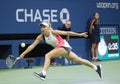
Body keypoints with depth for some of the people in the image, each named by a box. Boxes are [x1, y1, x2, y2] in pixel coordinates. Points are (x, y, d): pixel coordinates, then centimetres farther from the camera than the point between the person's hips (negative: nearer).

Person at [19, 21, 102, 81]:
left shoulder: (53, 32, -19)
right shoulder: (41, 37, -3)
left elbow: (67, 33, -13)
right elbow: (32, 45, -3)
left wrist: (80, 34, -10)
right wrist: (24, 53, -10)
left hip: (64, 46, -7)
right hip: (59, 48, 7)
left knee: (48, 55, -24)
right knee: (78, 60, 13)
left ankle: (43, 74, -29)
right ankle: (96, 67, 23)